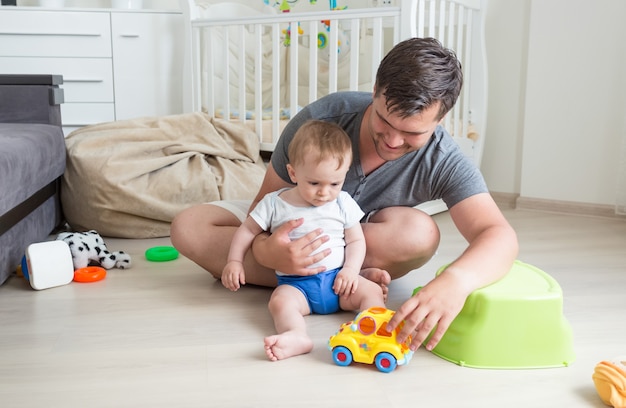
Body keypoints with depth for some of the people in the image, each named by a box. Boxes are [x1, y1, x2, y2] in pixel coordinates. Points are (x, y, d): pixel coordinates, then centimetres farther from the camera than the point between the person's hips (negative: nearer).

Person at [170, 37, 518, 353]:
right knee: (189, 228, -22)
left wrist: (454, 281, -62)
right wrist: (265, 250, -45)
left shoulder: (442, 161, -27)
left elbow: (500, 236, -39)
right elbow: (265, 204, -21)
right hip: (292, 227, 1)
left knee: (421, 233, -35)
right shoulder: (320, 119, -27)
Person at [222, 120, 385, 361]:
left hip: (337, 278, 3)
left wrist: (351, 269, -8)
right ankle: (297, 336, -54)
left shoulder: (343, 203, 5)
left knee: (372, 291, -19)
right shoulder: (275, 204, 0)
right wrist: (234, 261, 0)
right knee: (280, 301, -32)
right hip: (295, 283, -2)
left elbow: (356, 240, 9)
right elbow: (247, 230, 10)